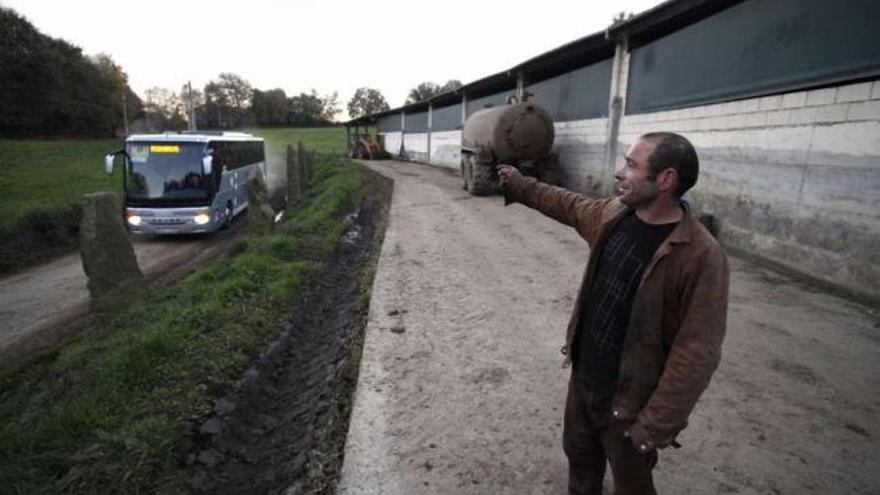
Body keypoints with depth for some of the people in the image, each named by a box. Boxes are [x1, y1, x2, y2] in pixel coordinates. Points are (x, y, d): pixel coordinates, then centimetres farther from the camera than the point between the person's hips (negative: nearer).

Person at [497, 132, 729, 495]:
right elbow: (568, 205, 16)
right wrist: (520, 187, 22)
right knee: (578, 453, 28)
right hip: (582, 376, 6)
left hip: (630, 399, -6)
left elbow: (696, 353, -24)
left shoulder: (702, 257, -26)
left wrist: (656, 425, -22)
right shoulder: (613, 214, -6)